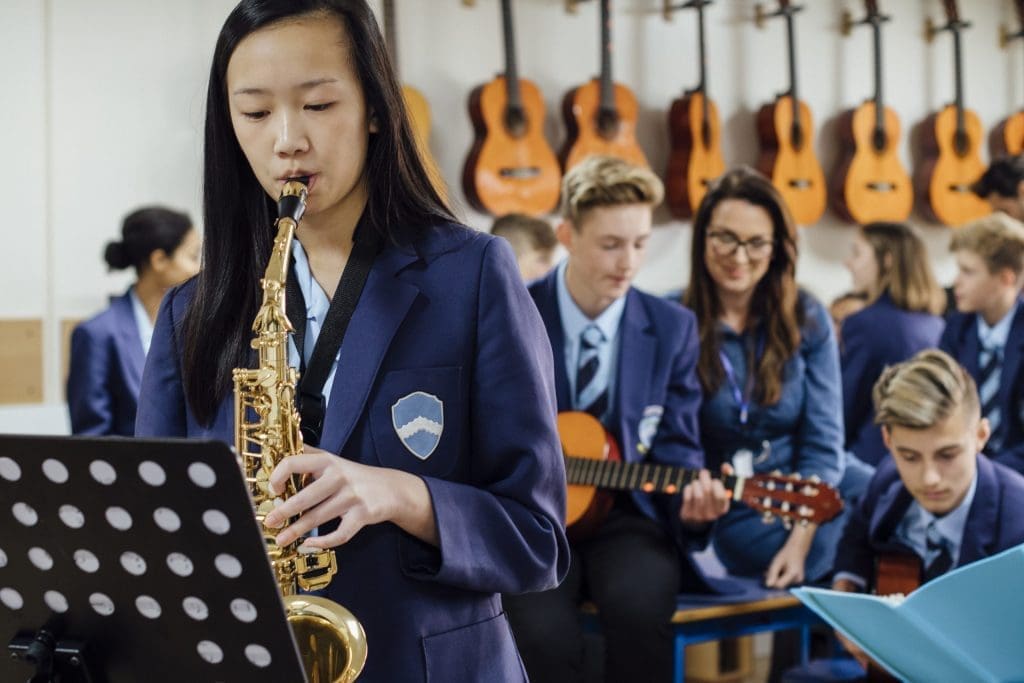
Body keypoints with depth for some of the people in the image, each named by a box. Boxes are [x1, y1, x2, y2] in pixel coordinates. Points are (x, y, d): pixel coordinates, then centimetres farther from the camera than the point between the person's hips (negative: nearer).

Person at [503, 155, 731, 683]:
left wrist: (693, 492, -18)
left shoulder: (672, 328, 2)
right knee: (543, 632, -31)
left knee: (638, 606, -33)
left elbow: (674, 444, 3)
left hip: (625, 516, 1)